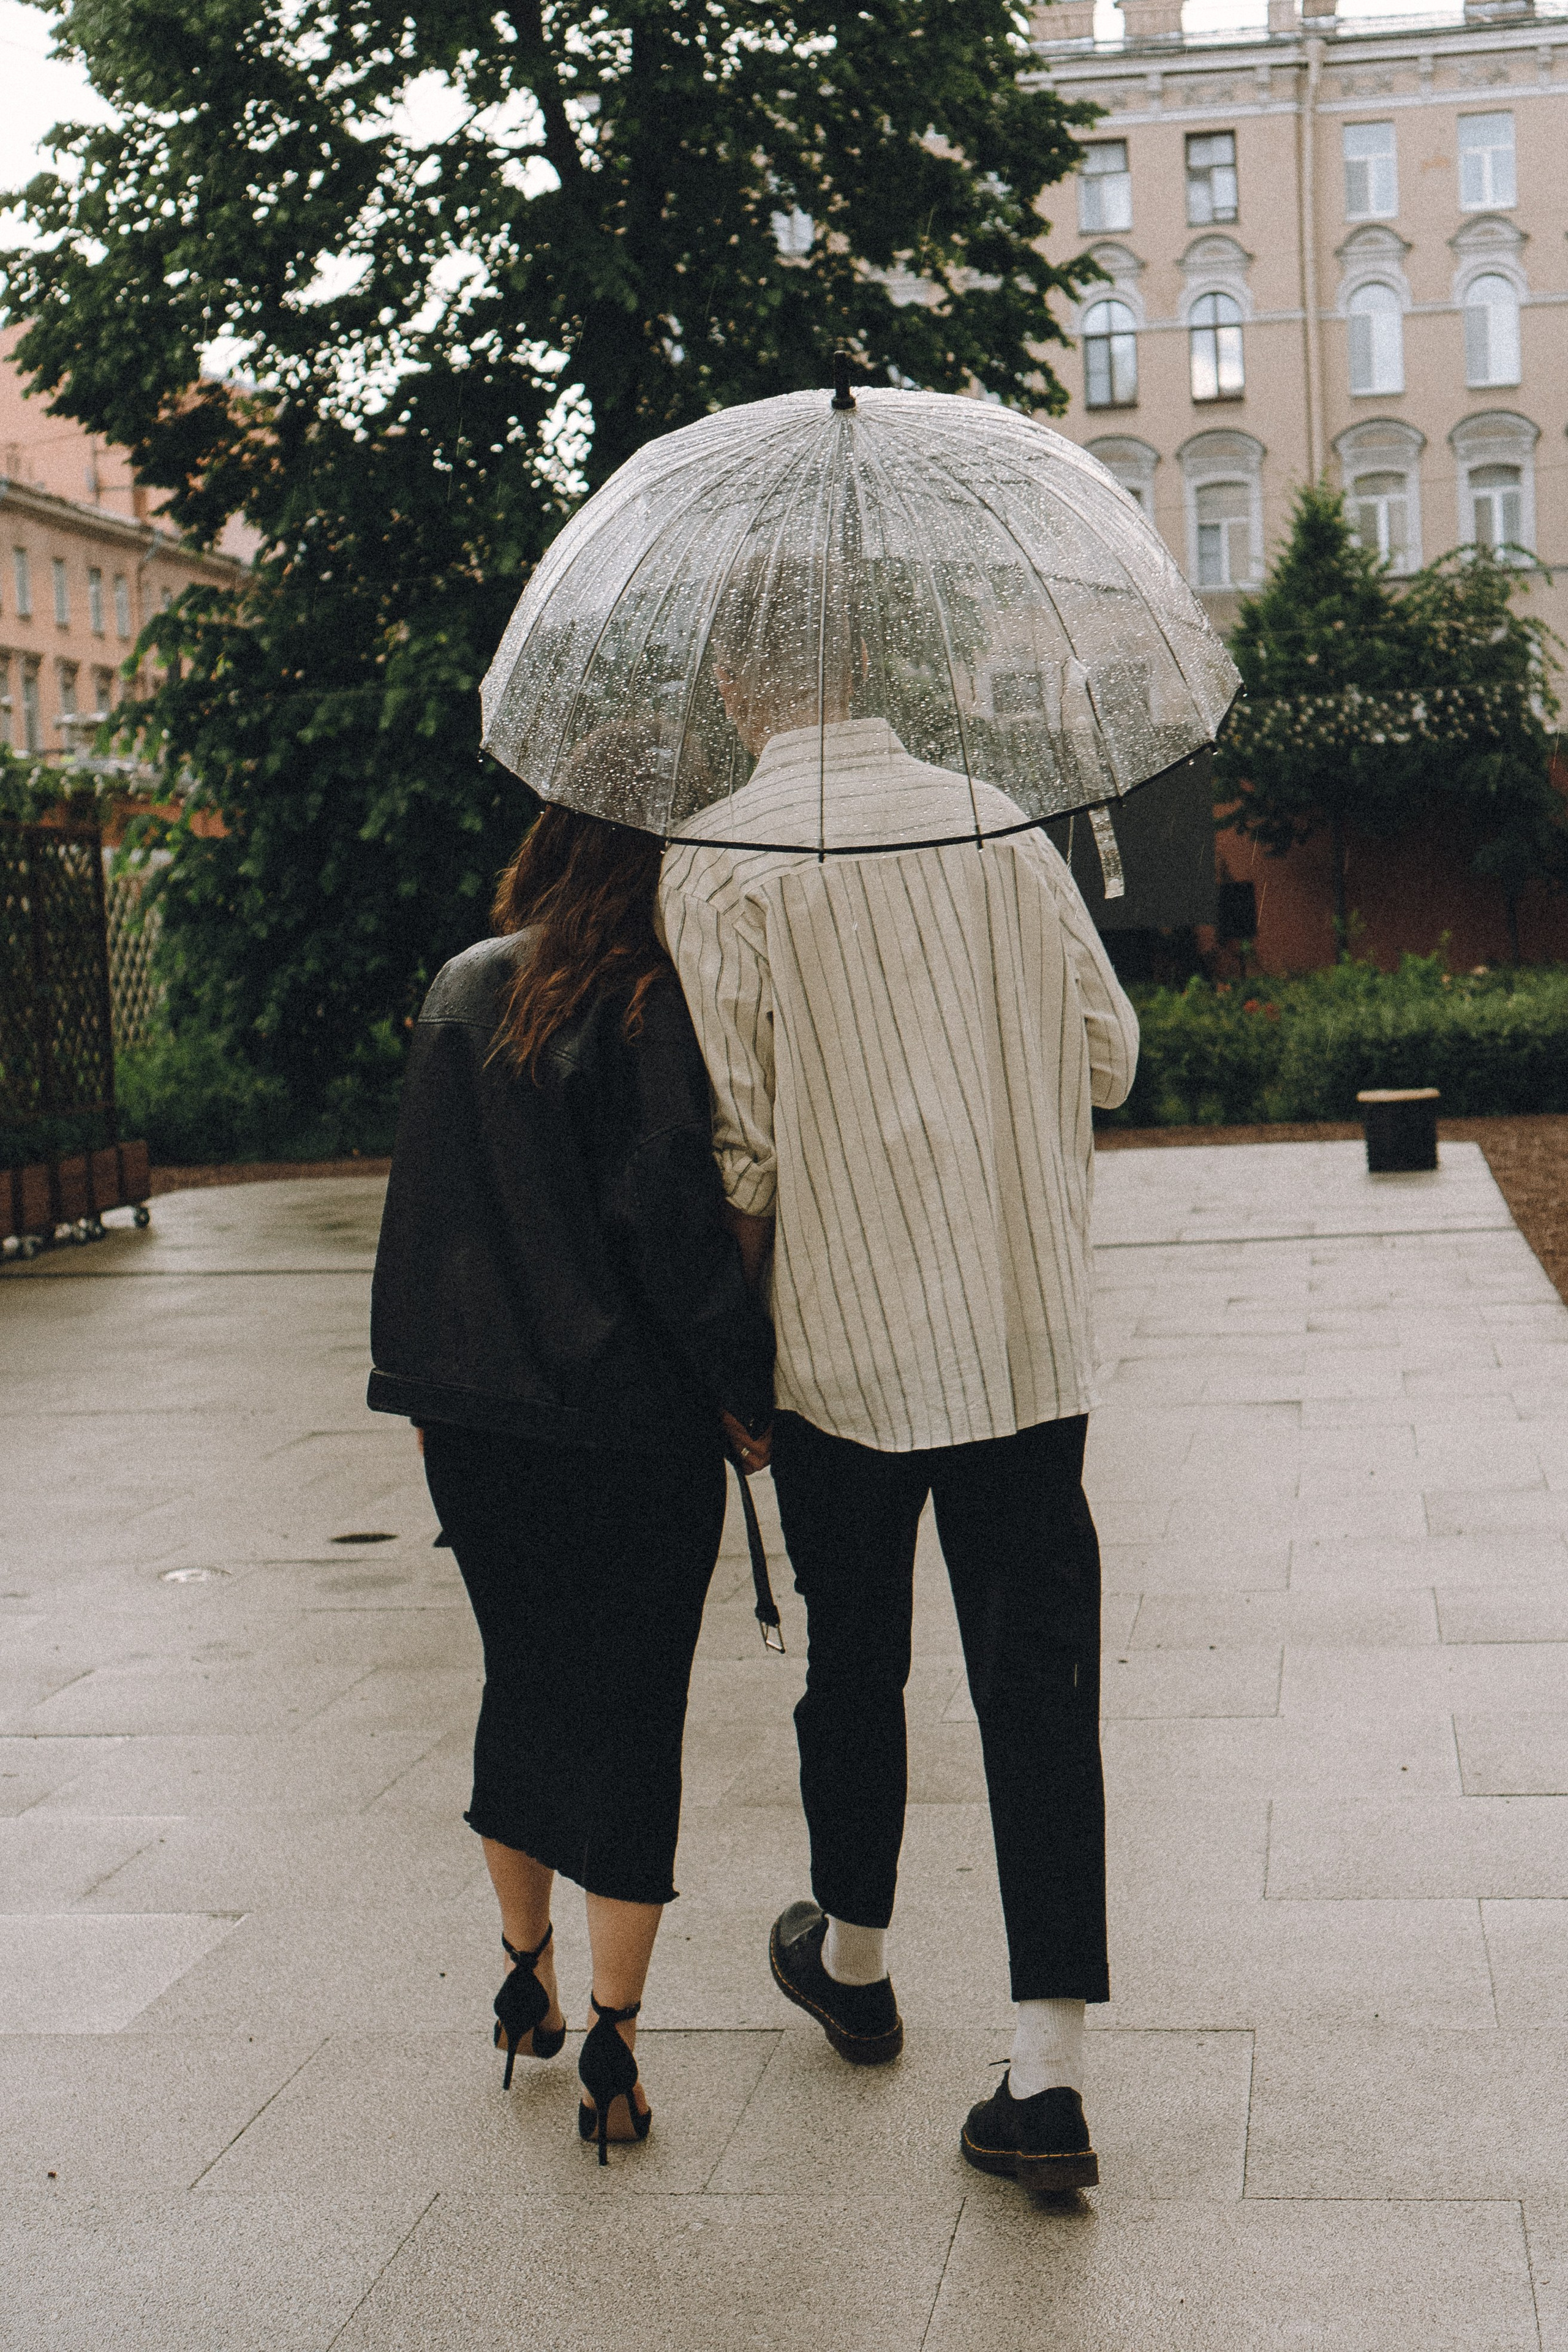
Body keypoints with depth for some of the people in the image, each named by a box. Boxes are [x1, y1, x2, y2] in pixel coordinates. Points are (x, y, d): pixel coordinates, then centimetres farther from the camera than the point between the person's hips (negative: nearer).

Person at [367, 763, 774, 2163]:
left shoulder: (465, 991, 4)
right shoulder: (667, 1001, -14)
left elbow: (420, 1204, 8)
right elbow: (672, 1212, -17)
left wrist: (422, 1390, 17)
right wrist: (746, 1391, -6)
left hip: (477, 1420, 5)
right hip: (636, 1427, -5)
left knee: (520, 1685, 21)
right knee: (632, 1717, 6)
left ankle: (525, 1975, 33)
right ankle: (613, 2039, 10)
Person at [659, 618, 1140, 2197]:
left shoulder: (718, 862, -8)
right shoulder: (998, 823, 2)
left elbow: (737, 1131, -10)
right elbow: (1109, 1051, 8)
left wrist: (731, 1299, 6)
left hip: (846, 1334, -2)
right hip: (1029, 1333, 2)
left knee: (854, 1655, 16)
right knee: (1037, 1674, 3)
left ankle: (853, 1960, 37)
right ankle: (1047, 2075, 1)